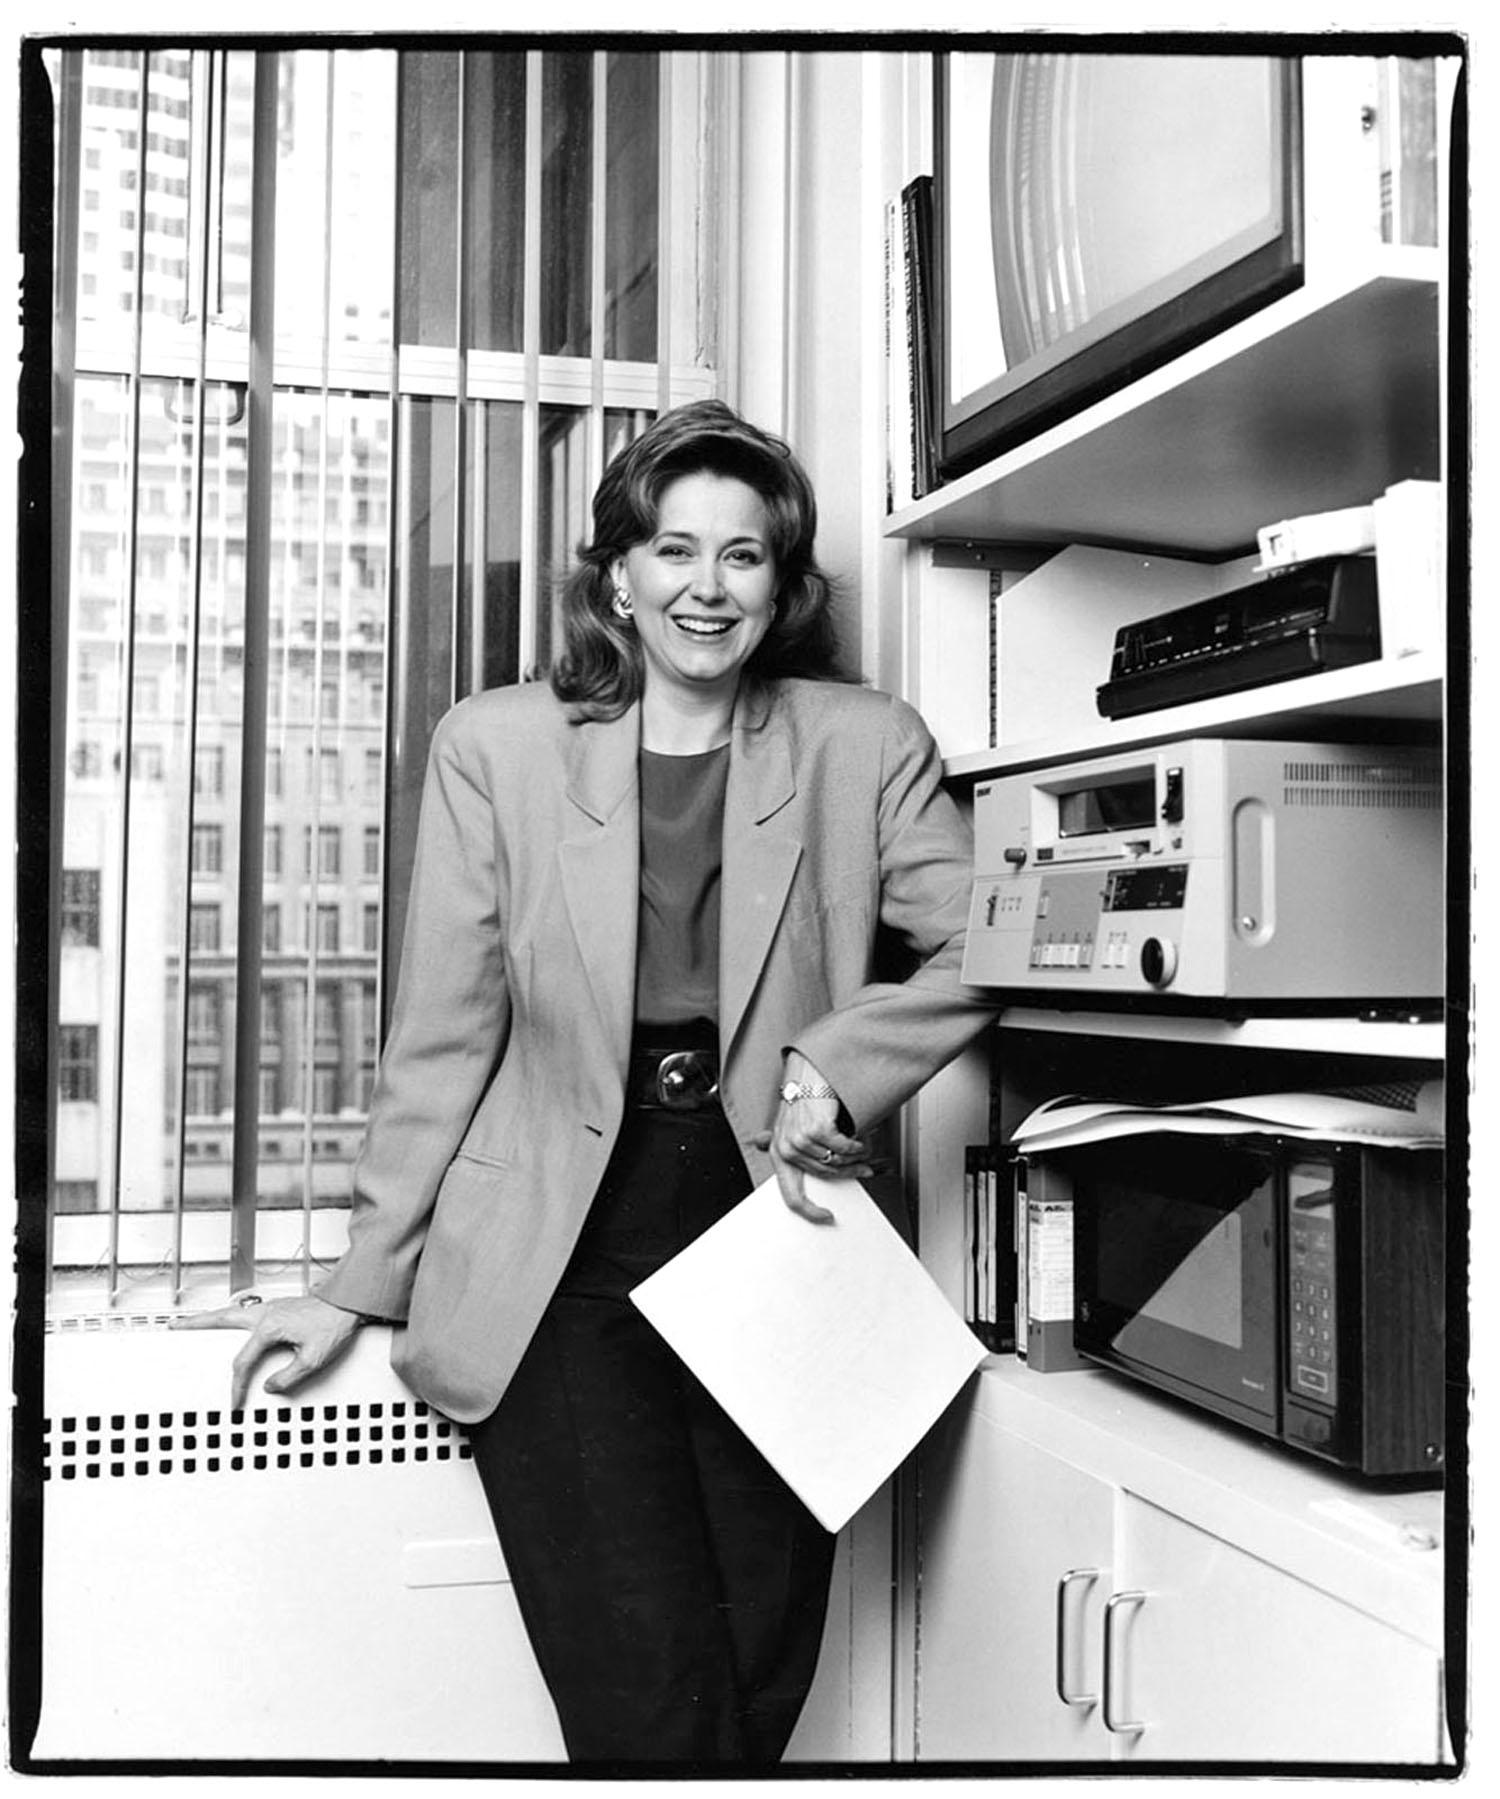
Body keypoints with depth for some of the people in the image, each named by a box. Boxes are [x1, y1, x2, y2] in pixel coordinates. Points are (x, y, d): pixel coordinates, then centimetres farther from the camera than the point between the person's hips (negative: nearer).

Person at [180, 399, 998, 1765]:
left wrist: (839, 1065, -14)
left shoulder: (867, 747, 2)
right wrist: (362, 1288, 3)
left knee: (764, 1691, 9)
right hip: (562, 1269, -1)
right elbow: (444, 1036, 1)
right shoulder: (495, 747, 0)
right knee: (653, 1720, -5)